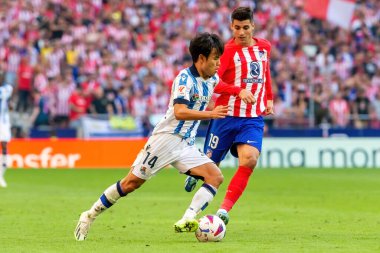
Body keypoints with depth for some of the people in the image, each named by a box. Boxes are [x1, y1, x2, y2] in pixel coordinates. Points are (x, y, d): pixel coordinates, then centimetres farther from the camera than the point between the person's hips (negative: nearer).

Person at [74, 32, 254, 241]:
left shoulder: (211, 79, 9)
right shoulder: (185, 78, -16)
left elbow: (219, 86, 37)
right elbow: (179, 112, -29)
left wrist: (240, 91, 21)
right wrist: (210, 114, -33)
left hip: (186, 145, 8)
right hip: (166, 138, -8)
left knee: (216, 177, -12)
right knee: (132, 182, -5)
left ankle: (186, 221, -25)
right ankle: (89, 216, 9)